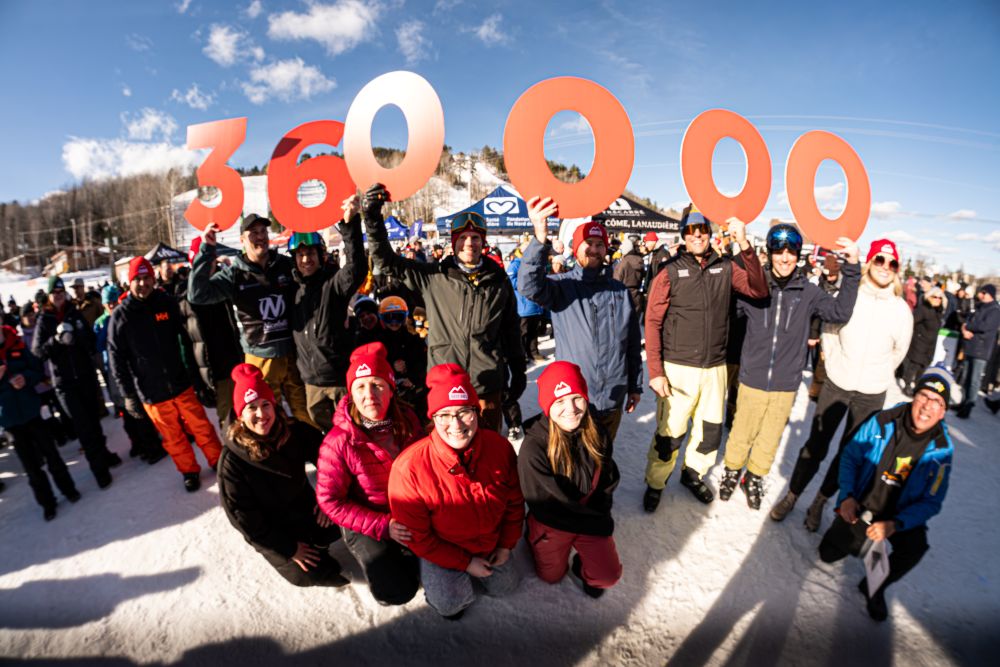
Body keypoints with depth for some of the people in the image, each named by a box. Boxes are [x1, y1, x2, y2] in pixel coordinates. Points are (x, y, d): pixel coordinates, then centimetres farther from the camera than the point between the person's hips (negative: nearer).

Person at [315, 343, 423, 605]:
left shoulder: (407, 420, -12)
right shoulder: (339, 442, -23)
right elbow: (330, 501, -15)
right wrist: (383, 526, -20)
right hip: (366, 525, -3)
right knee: (396, 591, -13)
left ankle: (403, 553, 22)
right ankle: (375, 556, 17)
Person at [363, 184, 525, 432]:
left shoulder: (498, 281, 5)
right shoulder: (432, 277, 1)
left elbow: (511, 331, 11)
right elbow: (387, 261, 0)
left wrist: (519, 373, 13)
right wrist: (373, 218, -11)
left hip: (487, 385, 1)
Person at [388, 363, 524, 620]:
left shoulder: (500, 447, -23)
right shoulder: (408, 468, -34)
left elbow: (515, 501, -4)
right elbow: (417, 536, -20)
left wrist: (506, 545, 0)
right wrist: (465, 562, -14)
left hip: (492, 543, 4)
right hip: (441, 550, -3)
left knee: (505, 586, 16)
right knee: (450, 604, -17)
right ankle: (435, 578, 17)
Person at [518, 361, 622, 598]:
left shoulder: (595, 433, -16)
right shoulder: (533, 448, -33)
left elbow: (609, 479, 2)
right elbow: (544, 504, -23)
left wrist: (600, 515, -8)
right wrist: (596, 522, -14)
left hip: (592, 518, 3)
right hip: (552, 524, -3)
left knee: (608, 576, -3)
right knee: (552, 576, 15)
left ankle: (584, 569, 29)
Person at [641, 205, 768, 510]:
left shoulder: (726, 267, 5)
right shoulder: (670, 271, -6)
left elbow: (759, 290, -9)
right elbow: (653, 322, -8)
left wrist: (744, 246, -19)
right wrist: (655, 371, -13)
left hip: (715, 368, 4)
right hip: (677, 368, -4)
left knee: (711, 431, 15)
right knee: (670, 433, 3)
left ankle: (693, 474, 41)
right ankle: (655, 484, 27)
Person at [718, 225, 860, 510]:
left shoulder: (808, 292, -2)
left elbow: (840, 311, -10)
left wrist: (852, 267, -14)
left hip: (786, 384, 2)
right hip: (753, 380, -1)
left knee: (770, 439, 16)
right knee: (741, 434, 13)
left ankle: (754, 477, 38)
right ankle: (732, 471, 37)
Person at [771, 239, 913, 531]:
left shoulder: (902, 310, -6)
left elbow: (899, 352, 8)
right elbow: (828, 331, 6)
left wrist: (876, 375, 14)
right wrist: (836, 364, 6)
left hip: (871, 394, 1)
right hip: (836, 385, -1)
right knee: (816, 445, 5)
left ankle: (820, 501, 28)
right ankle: (792, 495, 21)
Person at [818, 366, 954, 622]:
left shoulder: (942, 449, -12)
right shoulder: (882, 422, -14)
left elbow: (932, 502, -10)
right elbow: (850, 456, -5)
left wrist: (895, 524, -26)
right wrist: (847, 496, -17)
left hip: (900, 515, 1)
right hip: (860, 507, 0)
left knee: (915, 547, -30)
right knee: (828, 554, -6)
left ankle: (874, 588, 0)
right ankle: (859, 537, 30)